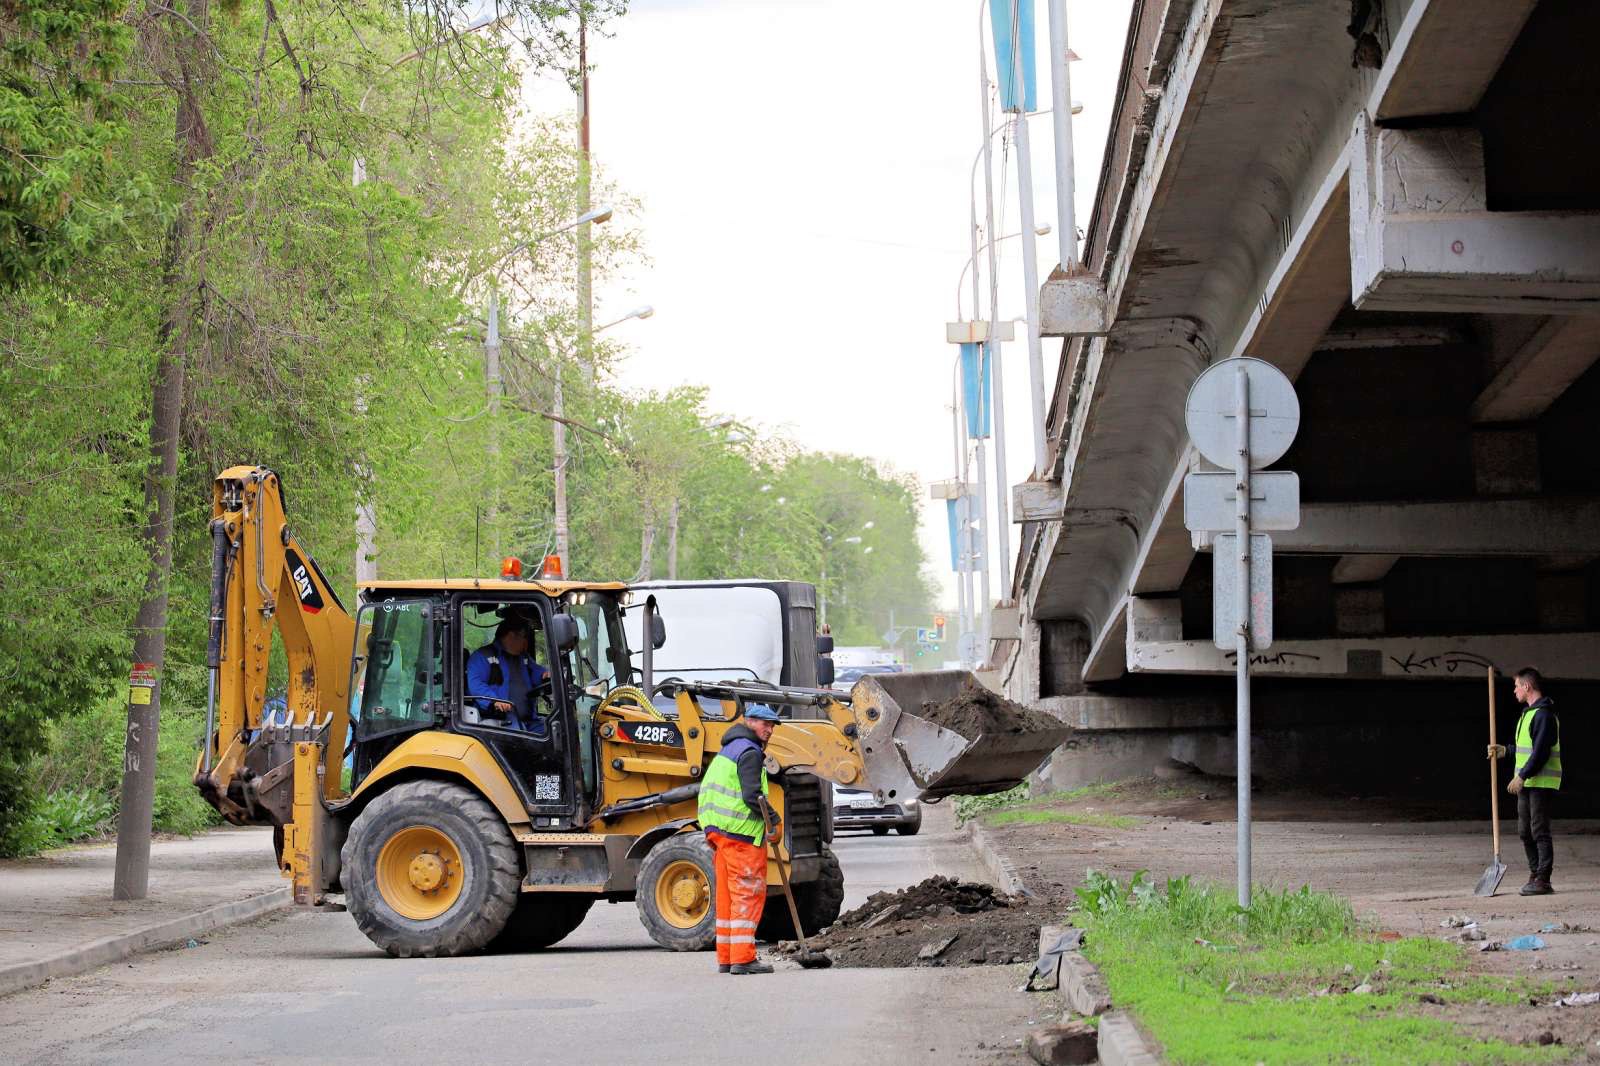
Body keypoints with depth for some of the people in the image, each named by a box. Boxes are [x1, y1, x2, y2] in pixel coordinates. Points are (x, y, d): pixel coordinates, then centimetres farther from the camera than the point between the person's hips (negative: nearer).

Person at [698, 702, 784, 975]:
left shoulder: (727, 750, 20)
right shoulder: (749, 752, -12)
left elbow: (708, 789, 23)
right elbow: (753, 796, -20)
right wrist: (774, 821, -8)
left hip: (718, 829, 10)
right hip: (742, 831, -10)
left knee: (727, 895, 12)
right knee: (749, 894, -7)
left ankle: (725, 958, 14)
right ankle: (743, 958, -11)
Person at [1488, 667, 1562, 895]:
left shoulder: (1543, 715, -14)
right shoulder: (1528, 713, 19)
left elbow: (1541, 752, -21)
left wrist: (1521, 776, -21)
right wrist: (1505, 750, 28)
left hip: (1542, 783, -10)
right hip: (1526, 783, 10)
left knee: (1540, 831, -9)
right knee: (1525, 831, 12)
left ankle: (1543, 880, -8)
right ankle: (1535, 874, 19)